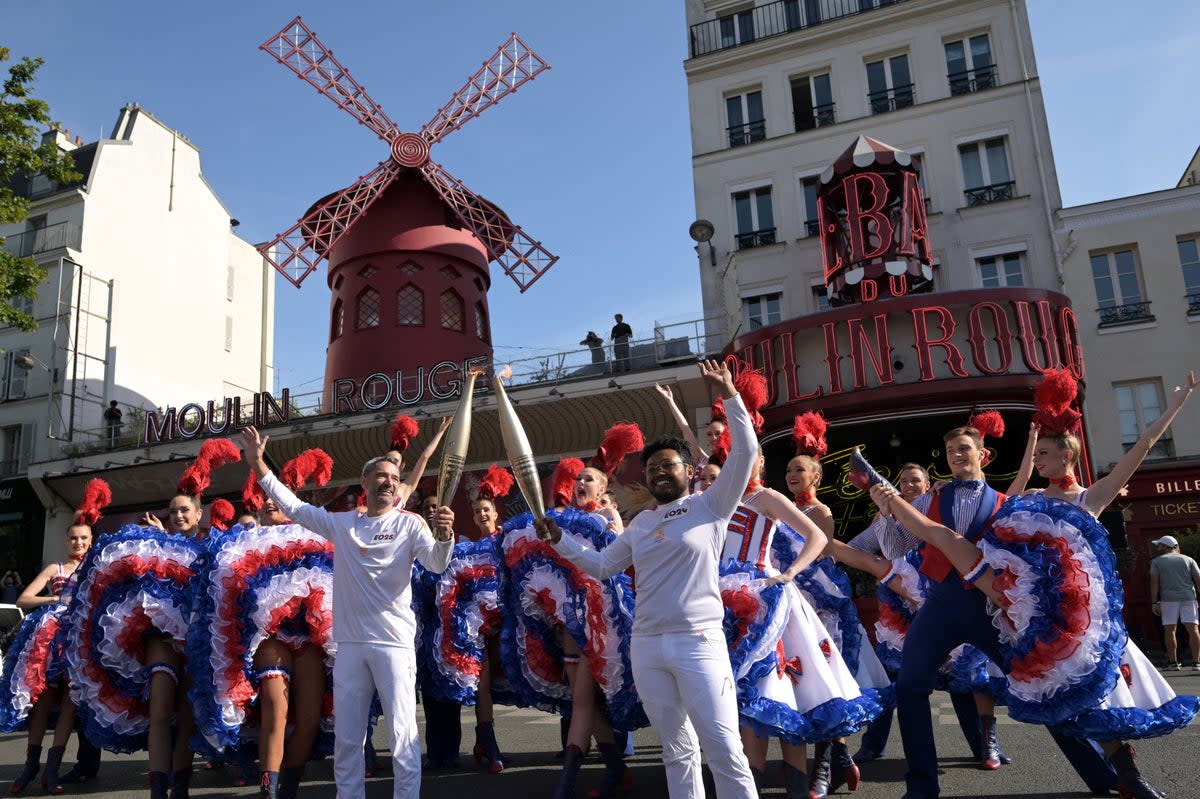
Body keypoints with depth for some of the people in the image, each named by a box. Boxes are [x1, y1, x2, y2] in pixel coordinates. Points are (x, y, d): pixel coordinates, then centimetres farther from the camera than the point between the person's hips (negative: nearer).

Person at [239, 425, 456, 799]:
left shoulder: (409, 523, -2)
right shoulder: (341, 523, 9)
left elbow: (437, 563, -14)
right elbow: (293, 506, 16)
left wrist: (444, 536, -36)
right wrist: (258, 463, 11)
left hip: (394, 642, -4)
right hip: (350, 643, 4)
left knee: (403, 734, -3)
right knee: (346, 736, 13)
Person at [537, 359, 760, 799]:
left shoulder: (709, 505, 1)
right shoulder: (640, 523, 15)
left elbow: (745, 452, -7)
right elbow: (601, 565, 19)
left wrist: (729, 394, -10)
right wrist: (559, 539, 8)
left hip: (699, 642, -5)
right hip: (646, 646, 5)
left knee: (724, 750, -5)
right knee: (676, 747, 14)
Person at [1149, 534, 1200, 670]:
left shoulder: (1157, 561, 6)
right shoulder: (1188, 560, 12)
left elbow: (1154, 582, -3)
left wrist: (1155, 602, -3)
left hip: (1168, 599, -2)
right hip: (1188, 598, 2)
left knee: (1169, 630, 3)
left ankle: (1173, 662, 2)